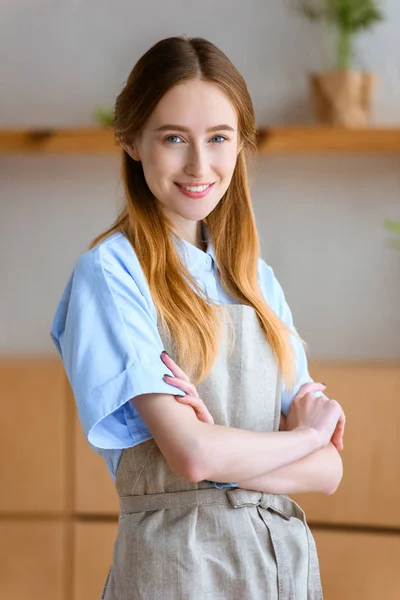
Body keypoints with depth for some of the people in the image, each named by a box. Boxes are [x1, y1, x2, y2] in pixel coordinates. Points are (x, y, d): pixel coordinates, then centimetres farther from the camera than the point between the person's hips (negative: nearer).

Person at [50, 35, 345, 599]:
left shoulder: (258, 279, 8)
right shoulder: (110, 271, -10)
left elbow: (327, 471, 3)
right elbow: (192, 454, -18)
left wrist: (223, 449, -15)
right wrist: (306, 435, -2)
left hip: (288, 554, 5)